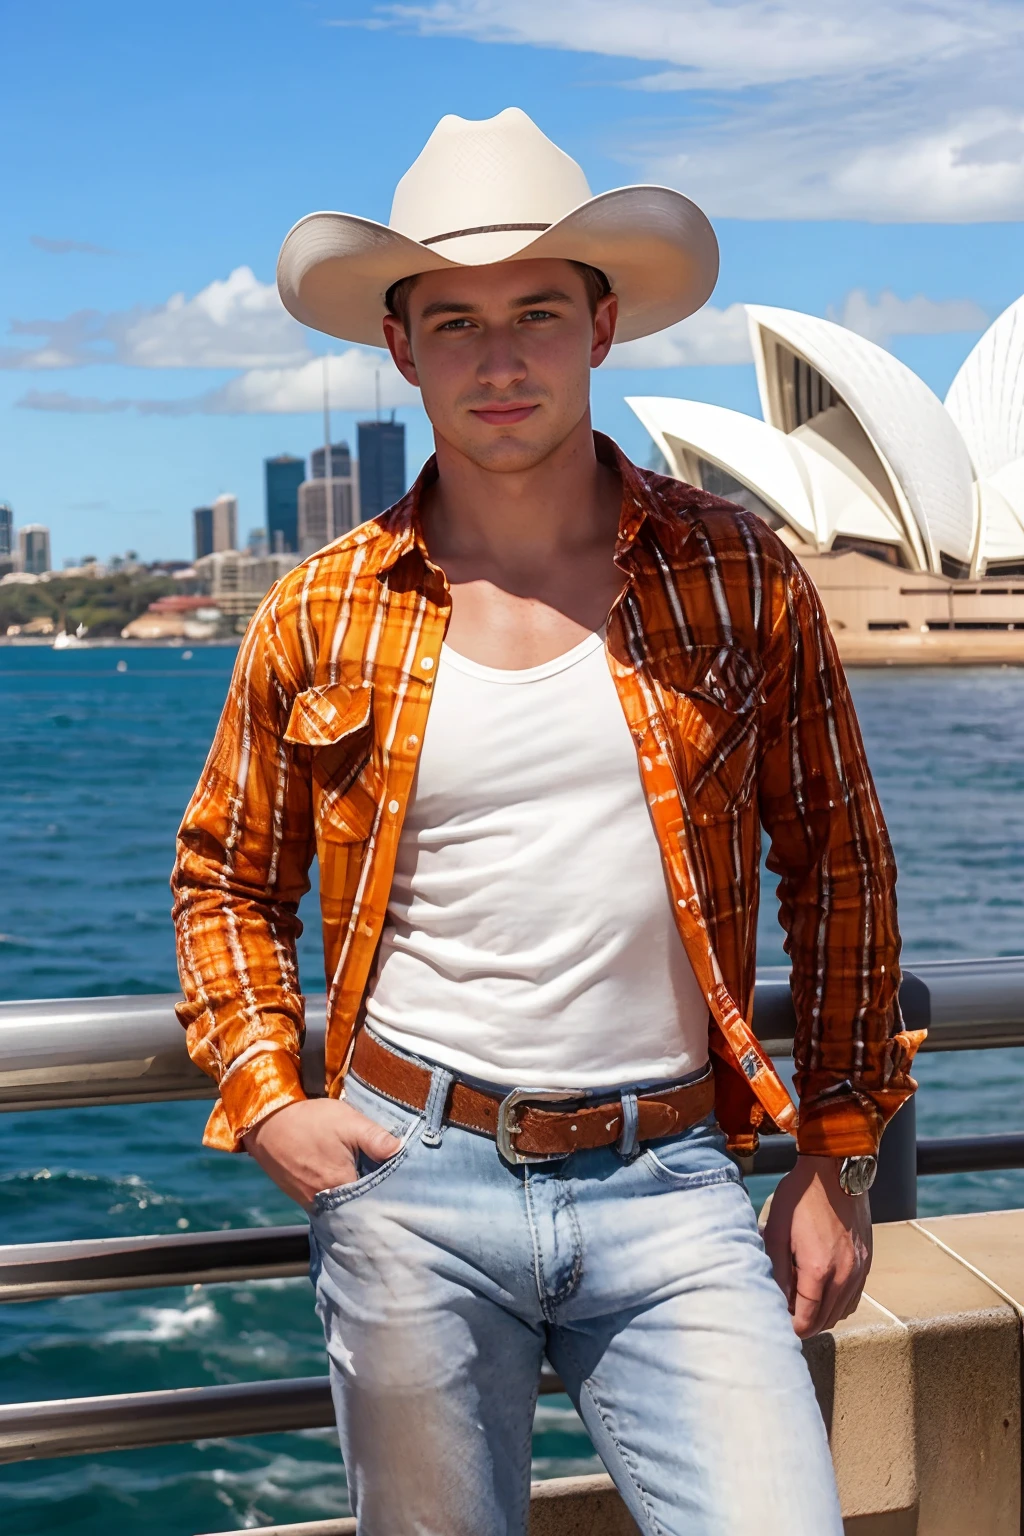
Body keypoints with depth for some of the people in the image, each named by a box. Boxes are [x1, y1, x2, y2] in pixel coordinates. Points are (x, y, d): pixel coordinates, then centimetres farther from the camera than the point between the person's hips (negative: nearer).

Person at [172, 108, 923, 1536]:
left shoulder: (742, 576, 1)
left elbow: (839, 866, 8)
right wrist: (266, 1096, -1)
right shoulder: (322, 616, 1)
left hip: (666, 1184, 0)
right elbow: (226, 880, 13)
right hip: (409, 1177, 1)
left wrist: (840, 1157, 7)